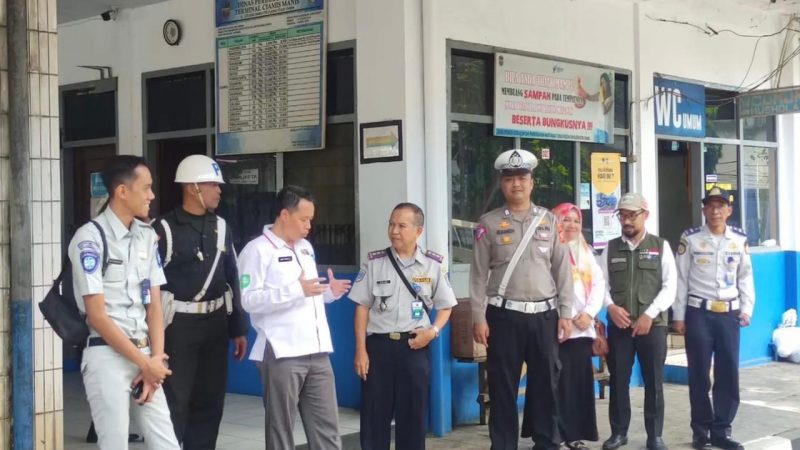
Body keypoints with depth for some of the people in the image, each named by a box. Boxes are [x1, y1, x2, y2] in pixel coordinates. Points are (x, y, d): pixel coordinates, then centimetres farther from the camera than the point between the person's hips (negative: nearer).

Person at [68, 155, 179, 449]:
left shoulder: (147, 236, 9)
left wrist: (156, 359, -1)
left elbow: (154, 304, 11)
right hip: (107, 356, -6)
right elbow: (97, 316, -13)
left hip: (145, 353, 6)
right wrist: (145, 363, -10)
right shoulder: (91, 238, -11)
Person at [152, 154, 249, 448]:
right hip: (178, 325, -6)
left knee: (210, 402, 11)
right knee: (175, 404, -2)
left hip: (215, 323, 6)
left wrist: (238, 328, 12)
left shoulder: (220, 226, 9)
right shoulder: (165, 229, -9)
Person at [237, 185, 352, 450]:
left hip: (317, 352, 7)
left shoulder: (305, 247, 18)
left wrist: (329, 292, 7)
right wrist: (296, 290, -23)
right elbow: (249, 300, -16)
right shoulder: (258, 249, -6)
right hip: (282, 354, -7)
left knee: (327, 427, 6)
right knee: (280, 428, 3)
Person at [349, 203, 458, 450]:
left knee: (413, 413, 7)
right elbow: (362, 307, 3)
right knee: (374, 413, 1)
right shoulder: (374, 262, 0)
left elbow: (445, 306, 10)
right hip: (379, 344, 0)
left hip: (415, 346, 0)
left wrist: (433, 331, -9)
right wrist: (361, 350, -2)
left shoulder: (433, 265, 1)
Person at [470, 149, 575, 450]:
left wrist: (566, 314, 2)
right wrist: (479, 318, -6)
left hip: (544, 314, 2)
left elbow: (562, 270, 7)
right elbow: (479, 274, 0)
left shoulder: (549, 221, 7)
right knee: (503, 385, 3)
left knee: (546, 383, 8)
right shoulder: (489, 223, 2)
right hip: (504, 315, -2)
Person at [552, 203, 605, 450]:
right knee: (560, 382, -6)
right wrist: (571, 316, -12)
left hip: (584, 327, 6)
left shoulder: (585, 251, 18)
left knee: (581, 380, 4)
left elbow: (599, 284, 11)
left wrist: (589, 313, -5)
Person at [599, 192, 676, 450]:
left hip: (652, 324, -1)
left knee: (654, 381, 3)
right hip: (619, 324, 1)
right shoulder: (611, 248, 9)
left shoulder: (661, 246, 4)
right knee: (618, 380, 5)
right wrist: (611, 307, -12)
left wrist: (649, 314, -11)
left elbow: (670, 286, -2)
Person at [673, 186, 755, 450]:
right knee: (699, 374, 3)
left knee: (729, 373, 3)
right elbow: (680, 279, 0)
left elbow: (745, 277, 11)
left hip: (729, 314, 2)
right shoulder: (690, 239, -2)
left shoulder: (740, 240, 6)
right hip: (699, 313, -2)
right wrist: (678, 316, -2)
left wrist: (746, 309, 1)